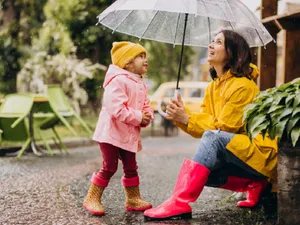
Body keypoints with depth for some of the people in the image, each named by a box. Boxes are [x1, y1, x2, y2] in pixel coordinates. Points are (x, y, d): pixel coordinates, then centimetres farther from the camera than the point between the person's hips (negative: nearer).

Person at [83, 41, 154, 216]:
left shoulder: (141, 85, 13)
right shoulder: (118, 80, -17)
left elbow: (146, 106, 15)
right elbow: (117, 109, -27)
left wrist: (147, 117, -8)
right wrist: (138, 117, -21)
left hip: (129, 135, 8)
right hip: (111, 132, -8)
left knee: (131, 167, 13)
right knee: (109, 167, -5)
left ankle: (133, 199, 24)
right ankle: (92, 199, 8)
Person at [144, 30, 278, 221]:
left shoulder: (242, 86, -16)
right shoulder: (213, 87, 10)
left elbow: (223, 127, -19)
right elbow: (204, 122, 3)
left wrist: (186, 118, -18)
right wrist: (180, 117, -14)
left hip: (260, 152, -9)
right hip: (236, 153, 9)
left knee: (213, 137, -32)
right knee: (200, 171, -10)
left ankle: (179, 203, -38)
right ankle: (253, 183, -2)